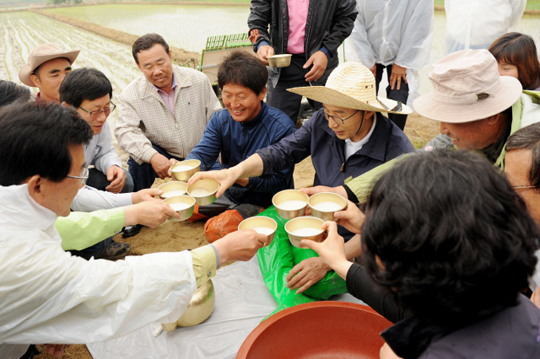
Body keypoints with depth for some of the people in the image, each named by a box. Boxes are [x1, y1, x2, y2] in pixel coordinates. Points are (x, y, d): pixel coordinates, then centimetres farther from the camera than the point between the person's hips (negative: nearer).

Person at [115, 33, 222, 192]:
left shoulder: (199, 80, -3)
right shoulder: (130, 95, -7)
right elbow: (126, 131, -17)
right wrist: (152, 156, -35)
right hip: (164, 157, 0)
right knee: (138, 158, -29)